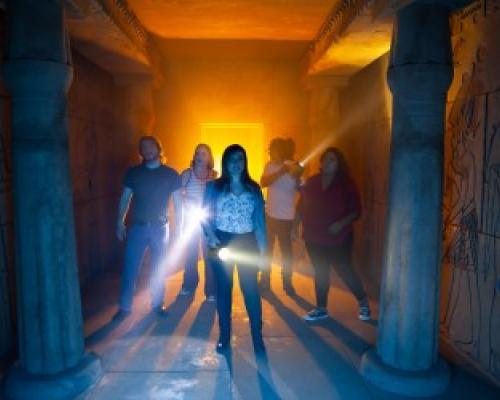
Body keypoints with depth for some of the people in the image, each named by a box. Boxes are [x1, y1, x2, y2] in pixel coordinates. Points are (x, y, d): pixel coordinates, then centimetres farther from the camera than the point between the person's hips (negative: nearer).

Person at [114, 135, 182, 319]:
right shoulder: (133, 172, 3)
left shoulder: (170, 174, -1)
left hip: (160, 227, 0)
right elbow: (125, 198, 7)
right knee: (130, 267, 3)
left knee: (159, 267, 9)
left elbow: (178, 202, 0)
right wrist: (120, 223, 1)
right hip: (137, 226, 1)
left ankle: (157, 304, 25)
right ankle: (125, 306, 17)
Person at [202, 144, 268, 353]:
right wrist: (211, 236, -18)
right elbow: (205, 216, -1)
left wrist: (262, 248, 1)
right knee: (223, 289, 8)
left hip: (247, 242, 1)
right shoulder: (214, 187, 2)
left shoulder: (253, 188, 5)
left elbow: (260, 220, 5)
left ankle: (257, 337, 7)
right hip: (222, 242, 0)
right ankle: (224, 336, 21)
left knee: (251, 289, -3)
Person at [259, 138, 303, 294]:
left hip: (286, 216, -4)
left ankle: (287, 282, 19)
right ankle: (265, 280, 25)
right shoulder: (270, 165, 3)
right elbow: (263, 183, -15)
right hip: (269, 214, 4)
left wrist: (297, 176, -33)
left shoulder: (293, 166, -9)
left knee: (286, 249, 4)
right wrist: (281, 171, -25)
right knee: (267, 248, 12)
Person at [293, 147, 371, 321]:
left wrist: (341, 223, -21)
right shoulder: (311, 182, 4)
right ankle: (321, 309, 26)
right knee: (320, 272, 12)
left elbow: (356, 210, -6)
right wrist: (295, 227, 6)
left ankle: (363, 302, 28)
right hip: (314, 236, 4)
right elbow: (301, 206, 9)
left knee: (344, 270, 3)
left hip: (338, 238, -3)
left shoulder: (346, 184, -6)